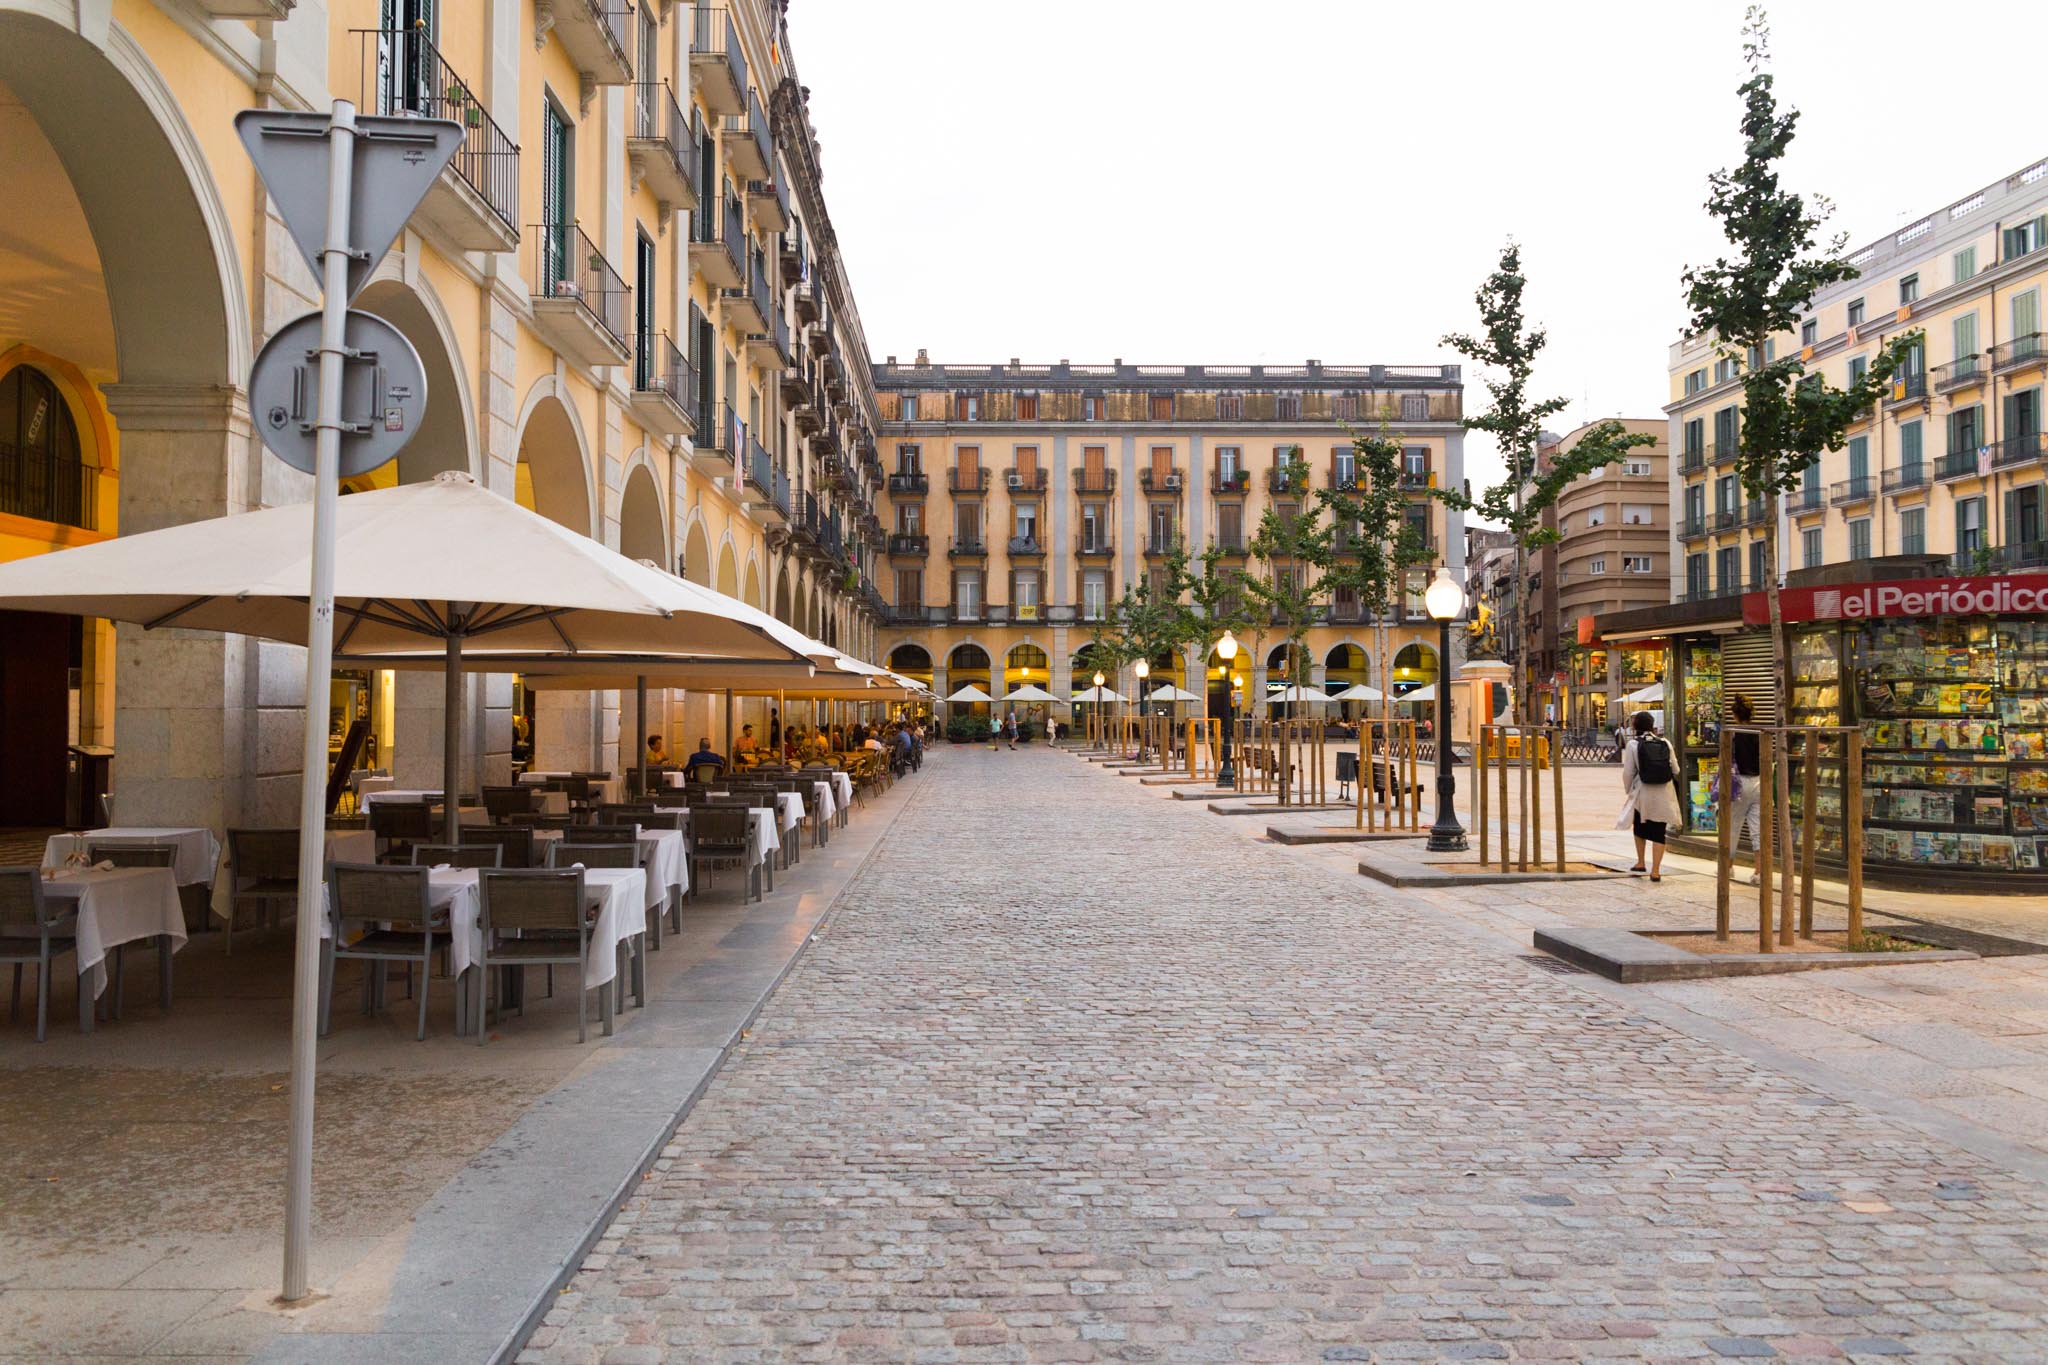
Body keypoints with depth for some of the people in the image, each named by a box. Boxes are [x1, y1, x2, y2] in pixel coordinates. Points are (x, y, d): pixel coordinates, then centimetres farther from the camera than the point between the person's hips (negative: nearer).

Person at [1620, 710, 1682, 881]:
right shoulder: (1665, 743, -1)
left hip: (1643, 792, -1)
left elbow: (1628, 772, -5)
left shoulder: (1634, 744, -7)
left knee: (1639, 827, 23)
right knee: (1659, 832, 6)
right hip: (1664, 794, 1)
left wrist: (1628, 790, 11)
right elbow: (1675, 769, 4)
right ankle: (1655, 870, 1)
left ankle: (1640, 862, 28)